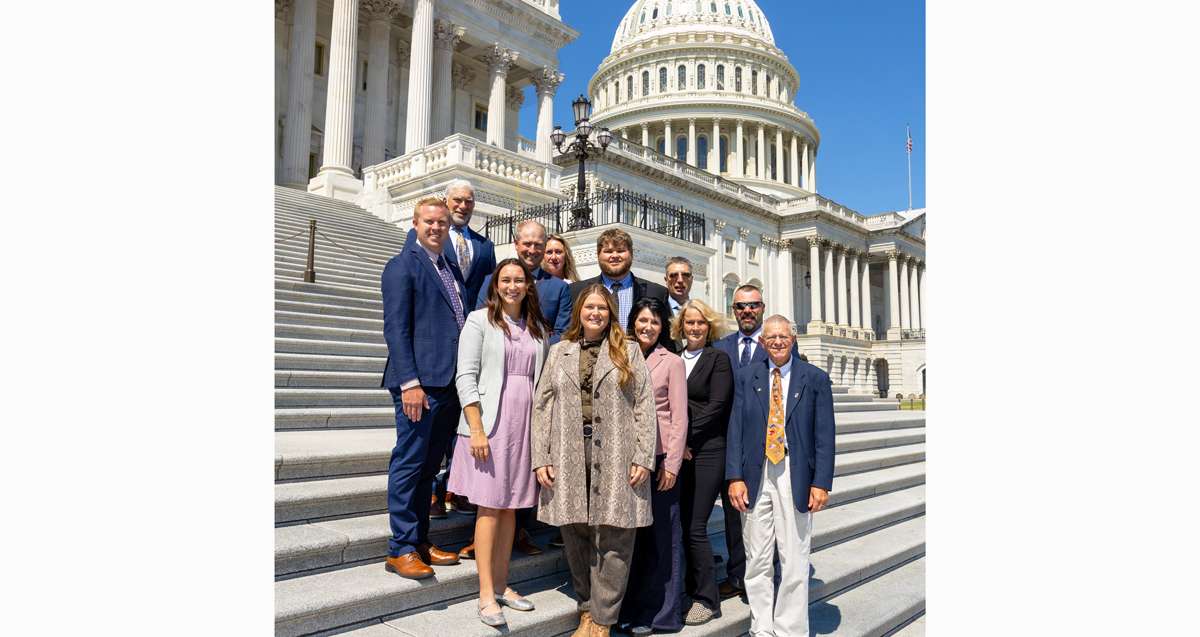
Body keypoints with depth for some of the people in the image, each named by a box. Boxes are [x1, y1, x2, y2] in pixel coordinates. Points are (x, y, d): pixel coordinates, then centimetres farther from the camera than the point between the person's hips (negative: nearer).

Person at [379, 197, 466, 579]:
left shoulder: (451, 268, 20)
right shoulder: (402, 266, -3)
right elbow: (395, 329, -11)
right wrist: (410, 382, -19)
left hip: (450, 383, 8)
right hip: (420, 383, -8)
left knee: (428, 466, 13)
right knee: (409, 463, -2)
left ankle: (419, 542, 23)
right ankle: (400, 550, 8)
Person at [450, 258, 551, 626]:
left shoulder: (538, 329, 12)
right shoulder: (480, 320, -1)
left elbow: (542, 381, 13)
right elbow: (466, 377, -7)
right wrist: (476, 429, -14)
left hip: (525, 424, 4)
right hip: (490, 423, -4)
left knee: (510, 506, 10)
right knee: (490, 506, -1)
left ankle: (501, 585, 20)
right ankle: (486, 596, 6)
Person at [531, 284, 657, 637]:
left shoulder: (628, 351, 8)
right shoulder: (559, 352, 13)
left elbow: (644, 406, 2)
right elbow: (543, 406, 9)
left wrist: (643, 457, -7)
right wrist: (541, 458, 0)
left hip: (616, 456, -2)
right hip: (569, 457, 2)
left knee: (612, 539, 0)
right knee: (576, 535, 8)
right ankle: (587, 608, 25)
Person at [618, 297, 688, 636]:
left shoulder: (671, 362, 0)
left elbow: (679, 417, -4)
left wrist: (672, 464, -10)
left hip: (660, 456, -3)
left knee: (661, 533, 4)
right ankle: (631, 606, 23)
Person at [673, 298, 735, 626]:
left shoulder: (718, 359, -1)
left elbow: (716, 405, -9)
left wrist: (687, 438, -12)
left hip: (706, 451, -4)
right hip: (678, 452, 5)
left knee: (695, 527, -4)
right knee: (682, 523, 6)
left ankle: (707, 599, 11)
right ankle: (692, 588, 22)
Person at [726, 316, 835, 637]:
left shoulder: (815, 379, 3)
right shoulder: (747, 376, 7)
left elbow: (824, 435, 0)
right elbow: (735, 429, 3)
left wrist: (821, 483, -6)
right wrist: (735, 477, -4)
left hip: (796, 478, -1)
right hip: (755, 477, 2)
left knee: (794, 562, 4)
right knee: (757, 561, 9)